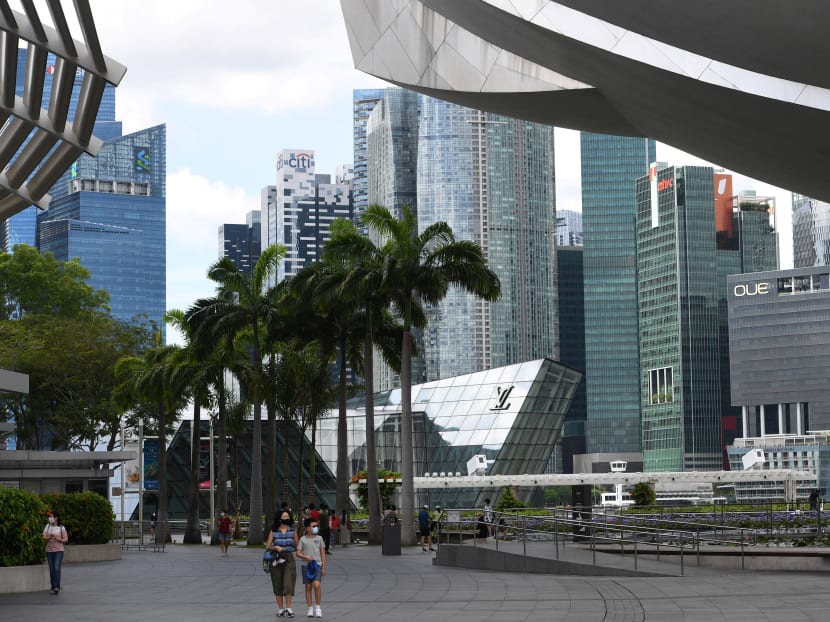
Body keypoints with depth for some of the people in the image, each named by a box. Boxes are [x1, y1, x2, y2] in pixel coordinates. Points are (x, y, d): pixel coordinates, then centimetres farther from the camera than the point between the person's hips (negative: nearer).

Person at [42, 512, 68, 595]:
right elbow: (44, 537, 2)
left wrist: (59, 539, -17)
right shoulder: (48, 526, 8)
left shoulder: (61, 527, 0)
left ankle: (57, 587, -20)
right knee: (51, 570, 5)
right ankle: (53, 587, 13)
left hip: (59, 550, -3)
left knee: (57, 568, -16)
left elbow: (66, 539, 2)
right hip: (49, 550, 3)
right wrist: (48, 538, -20)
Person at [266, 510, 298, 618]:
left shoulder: (293, 531, 6)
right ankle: (280, 609, 11)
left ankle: (288, 608, -9)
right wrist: (275, 547, -14)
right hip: (276, 559, 0)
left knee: (288, 583, -11)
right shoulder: (273, 531, 4)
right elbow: (268, 546, 3)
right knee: (278, 585, 3)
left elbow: (296, 546, 10)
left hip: (289, 559, 0)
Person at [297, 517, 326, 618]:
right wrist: (305, 557, -16)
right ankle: (310, 608, 13)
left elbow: (323, 553, 8)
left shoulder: (319, 538, 6)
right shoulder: (303, 539, 3)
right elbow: (298, 553, 4)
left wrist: (323, 567, 5)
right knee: (308, 587, 4)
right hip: (306, 565, 1)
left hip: (317, 565, -1)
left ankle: (318, 607, -3)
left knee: (317, 585, -16)